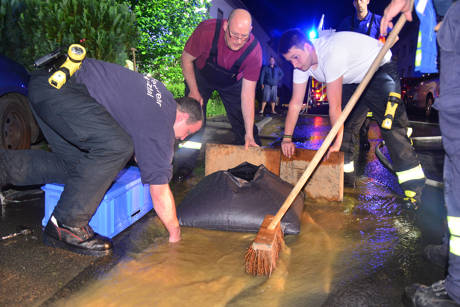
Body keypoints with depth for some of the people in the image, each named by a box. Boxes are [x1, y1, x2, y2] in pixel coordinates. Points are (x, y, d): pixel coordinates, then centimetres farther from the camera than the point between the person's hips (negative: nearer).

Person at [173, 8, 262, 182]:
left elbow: (248, 93, -29)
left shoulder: (254, 50, -32)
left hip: (231, 83, 1)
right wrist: (194, 91, -22)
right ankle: (185, 166, 4)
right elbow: (186, 59, -17)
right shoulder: (207, 30, -36)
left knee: (243, 123, -5)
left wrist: (249, 133, -31)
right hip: (201, 76, 0)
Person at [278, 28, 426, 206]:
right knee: (345, 126, 3)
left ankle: (414, 189, -12)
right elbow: (295, 103, -11)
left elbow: (335, 106, -35)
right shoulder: (301, 62, -13)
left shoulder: (331, 53, -38)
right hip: (353, 80, 8)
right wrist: (287, 138, -14)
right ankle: (345, 180, 14)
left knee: (390, 127, -17)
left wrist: (336, 142, -29)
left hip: (379, 70, -8)